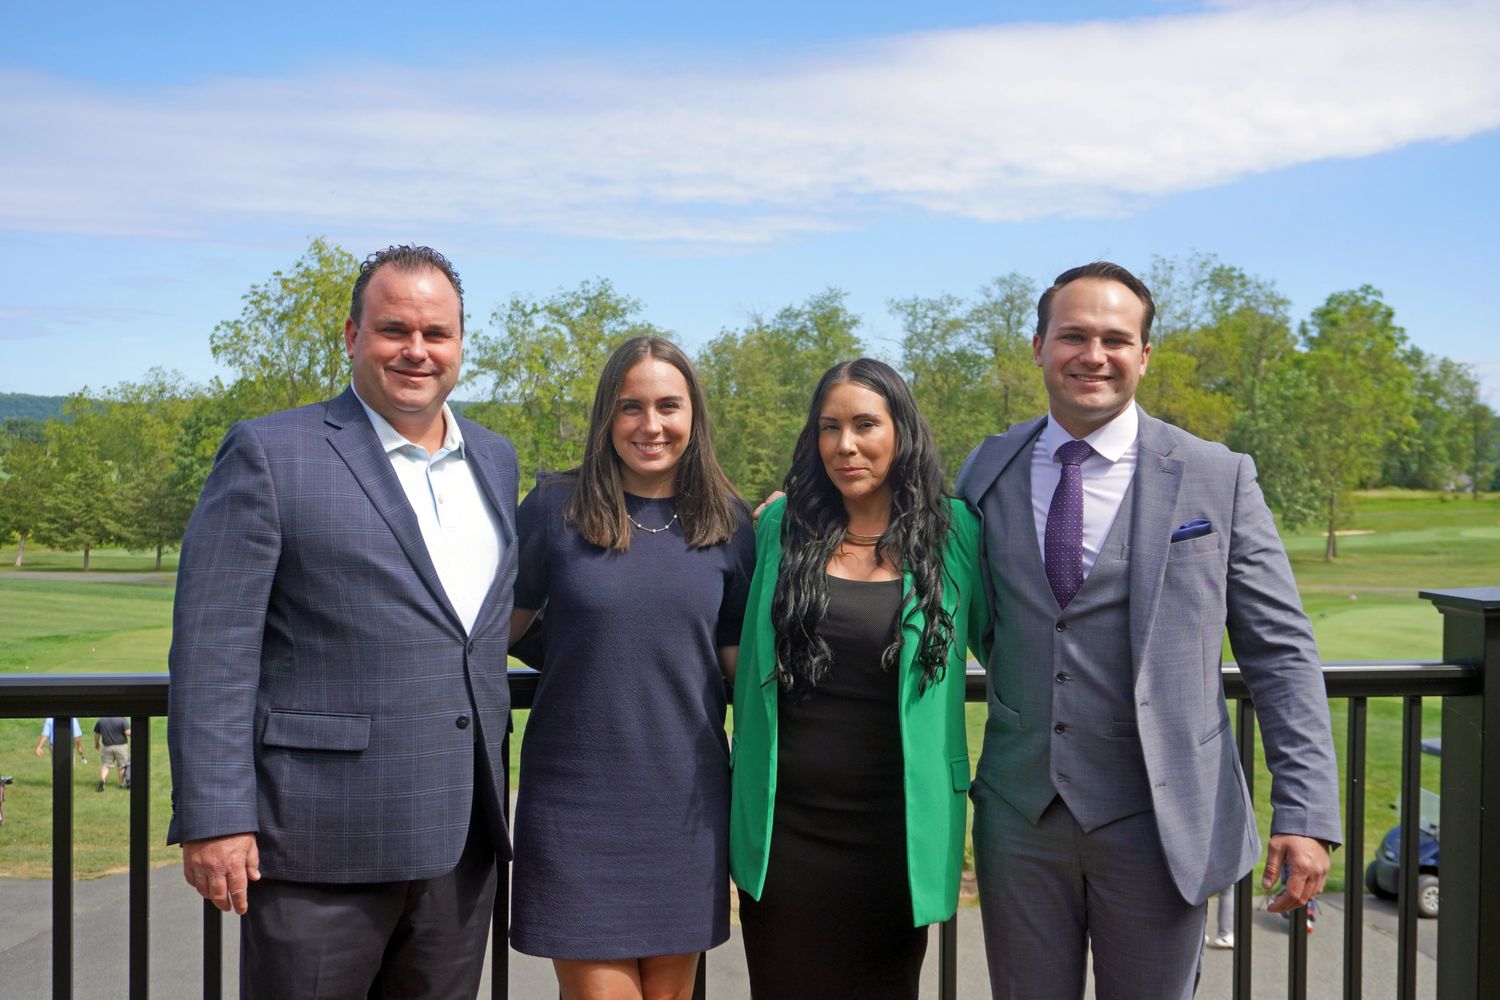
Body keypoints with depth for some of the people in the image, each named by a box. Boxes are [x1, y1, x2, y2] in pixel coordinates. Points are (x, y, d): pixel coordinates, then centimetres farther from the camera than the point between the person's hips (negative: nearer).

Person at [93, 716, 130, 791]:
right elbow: (128, 733, -15)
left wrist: (96, 744, 24)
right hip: (121, 746, -2)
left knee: (105, 765, 9)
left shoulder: (100, 721, 2)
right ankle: (122, 784, 19)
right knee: (122, 766, 11)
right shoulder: (123, 720, -9)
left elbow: (97, 734, 9)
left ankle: (102, 780, -14)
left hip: (107, 747, 2)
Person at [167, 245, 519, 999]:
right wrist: (212, 819, -14)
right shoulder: (269, 454, -6)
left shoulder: (495, 460, 12)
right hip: (322, 842, -5)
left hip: (462, 842, 6)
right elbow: (211, 647, -10)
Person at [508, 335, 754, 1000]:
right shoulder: (555, 508, -3)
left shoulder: (727, 523, 3)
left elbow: (741, 660, 7)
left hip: (685, 798, 3)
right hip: (577, 799, -2)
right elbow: (501, 627, 7)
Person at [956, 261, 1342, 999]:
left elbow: (1281, 653, -4)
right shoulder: (990, 468, 4)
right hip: (1021, 817, 2)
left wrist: (1306, 813, -9)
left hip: (1156, 821, -2)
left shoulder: (1218, 479, -4)